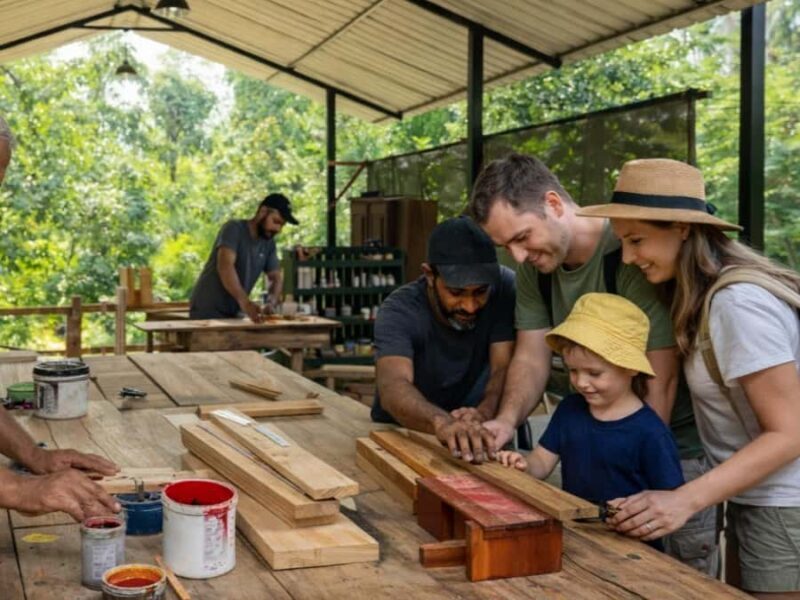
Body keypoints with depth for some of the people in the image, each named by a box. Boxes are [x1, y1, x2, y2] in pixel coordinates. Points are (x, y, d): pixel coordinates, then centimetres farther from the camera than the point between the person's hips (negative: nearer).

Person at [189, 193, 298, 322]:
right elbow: (225, 266, -29)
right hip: (207, 312, -7)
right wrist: (245, 302, -44)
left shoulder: (269, 243, 7)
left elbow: (277, 277, 5)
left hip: (233, 314, 7)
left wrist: (271, 303, -19)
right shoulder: (234, 228, -14)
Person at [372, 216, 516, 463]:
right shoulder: (399, 311, -24)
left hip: (471, 433, 1)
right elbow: (393, 387, -40)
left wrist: (485, 412, -45)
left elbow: (505, 367, -23)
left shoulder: (504, 287, -18)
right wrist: (441, 422, -59)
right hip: (400, 431, -1)